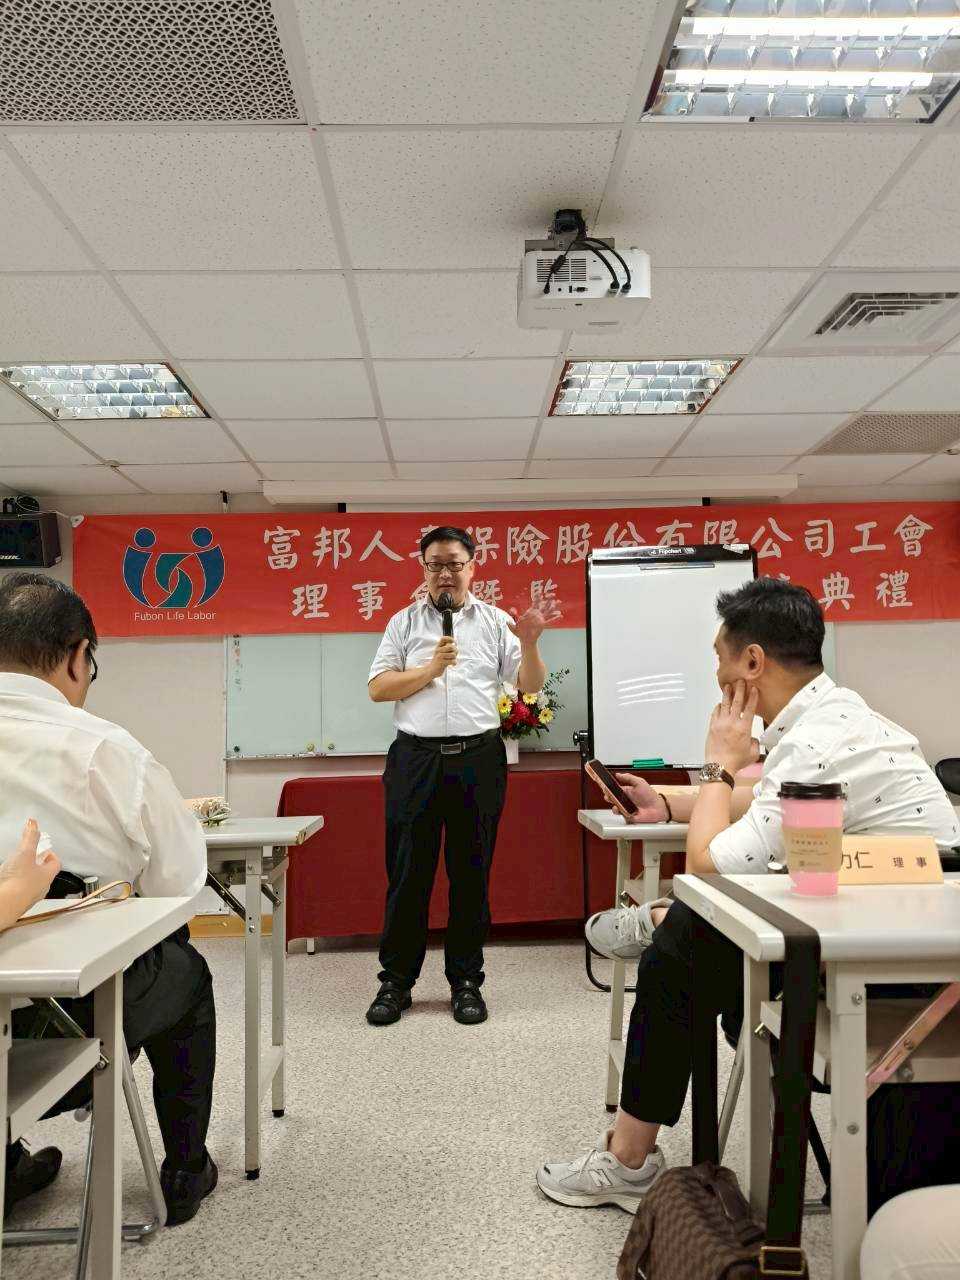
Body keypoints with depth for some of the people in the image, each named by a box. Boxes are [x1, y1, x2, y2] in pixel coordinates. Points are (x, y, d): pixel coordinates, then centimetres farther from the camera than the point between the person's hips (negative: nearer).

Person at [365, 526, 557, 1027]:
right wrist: (430, 669, -9)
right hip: (416, 758, 0)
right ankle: (395, 981, 16)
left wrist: (529, 642, -13)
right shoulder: (404, 622, 9)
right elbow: (378, 688, 2)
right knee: (407, 873, 4)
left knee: (471, 873, 7)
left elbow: (530, 686, 4)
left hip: (478, 759, 0)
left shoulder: (495, 622, 9)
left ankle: (466, 982, 19)